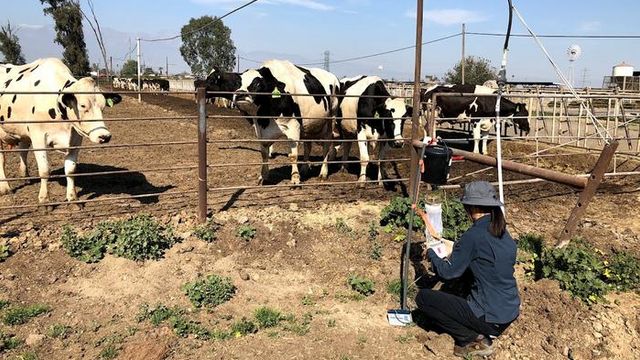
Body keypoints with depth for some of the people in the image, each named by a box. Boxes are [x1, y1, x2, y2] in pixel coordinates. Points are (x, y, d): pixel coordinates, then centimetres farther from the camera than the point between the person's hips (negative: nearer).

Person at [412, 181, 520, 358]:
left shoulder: (474, 235, -19)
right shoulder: (504, 233, 5)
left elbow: (448, 272, -9)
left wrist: (431, 253, 8)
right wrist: (457, 253, 18)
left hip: (491, 319, -8)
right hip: (511, 314, 8)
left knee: (423, 297, -1)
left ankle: (472, 339, -1)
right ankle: (482, 333, 13)